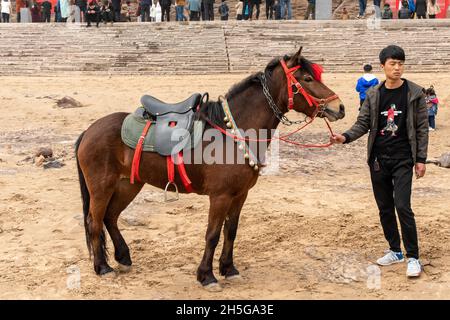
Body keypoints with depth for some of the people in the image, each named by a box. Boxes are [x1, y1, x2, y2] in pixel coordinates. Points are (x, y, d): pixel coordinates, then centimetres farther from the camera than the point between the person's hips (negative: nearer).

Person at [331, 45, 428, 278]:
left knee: (402, 206, -12)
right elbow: (363, 124, 4)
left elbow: (422, 128, -1)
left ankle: (413, 257, -2)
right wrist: (345, 137, -15)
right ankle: (395, 251, 26)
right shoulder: (373, 94, 4)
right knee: (385, 208, 11)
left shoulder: (414, 93, -3)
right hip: (378, 159, 4)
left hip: (403, 159, -3)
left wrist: (421, 159, -4)